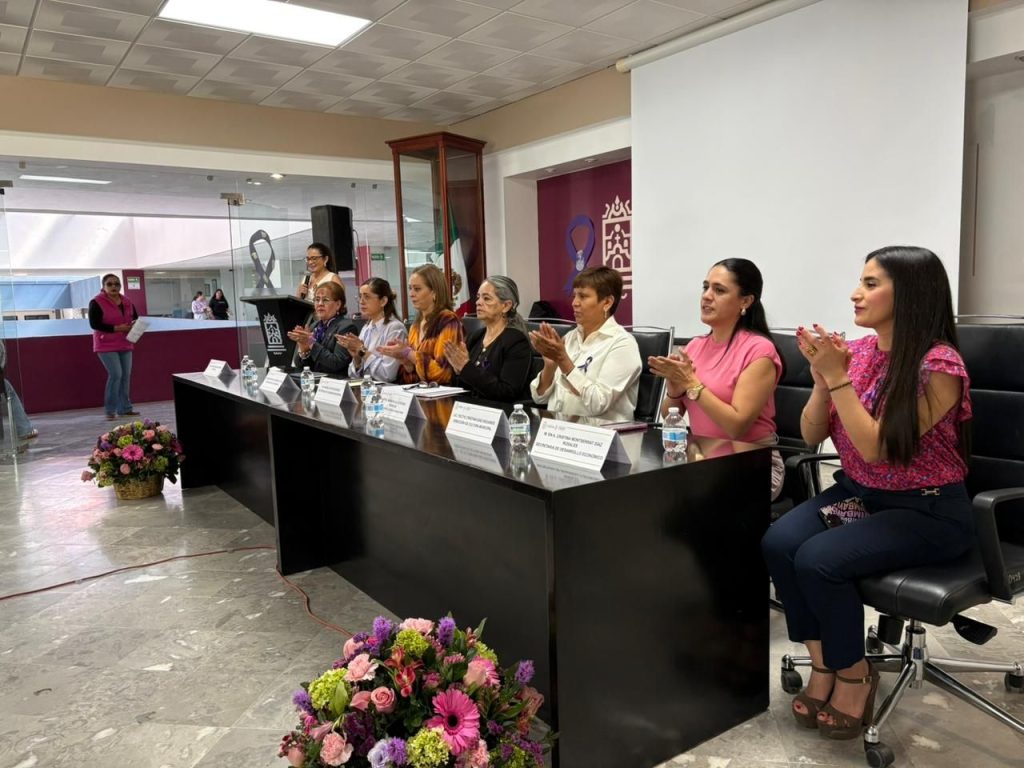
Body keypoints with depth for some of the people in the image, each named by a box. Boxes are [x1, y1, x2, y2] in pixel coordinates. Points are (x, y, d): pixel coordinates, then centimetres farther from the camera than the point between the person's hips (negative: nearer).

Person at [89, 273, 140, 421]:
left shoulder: (126, 301, 7)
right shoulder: (96, 302, -11)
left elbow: (135, 317, 16)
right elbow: (94, 324, -18)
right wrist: (116, 328, -23)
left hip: (125, 344, 6)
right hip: (106, 345, -6)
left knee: (126, 375, 7)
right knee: (115, 374, -15)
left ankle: (125, 407, 15)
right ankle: (110, 410, -5)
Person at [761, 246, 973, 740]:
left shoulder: (938, 365, -17)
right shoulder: (856, 351, 2)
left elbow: (877, 447, -22)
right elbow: (811, 435, 3)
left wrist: (838, 377, -23)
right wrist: (822, 376, -12)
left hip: (926, 511, -6)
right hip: (857, 493, 6)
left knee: (819, 560, -26)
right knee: (778, 543, -19)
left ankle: (854, 675, 0)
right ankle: (823, 665, -2)